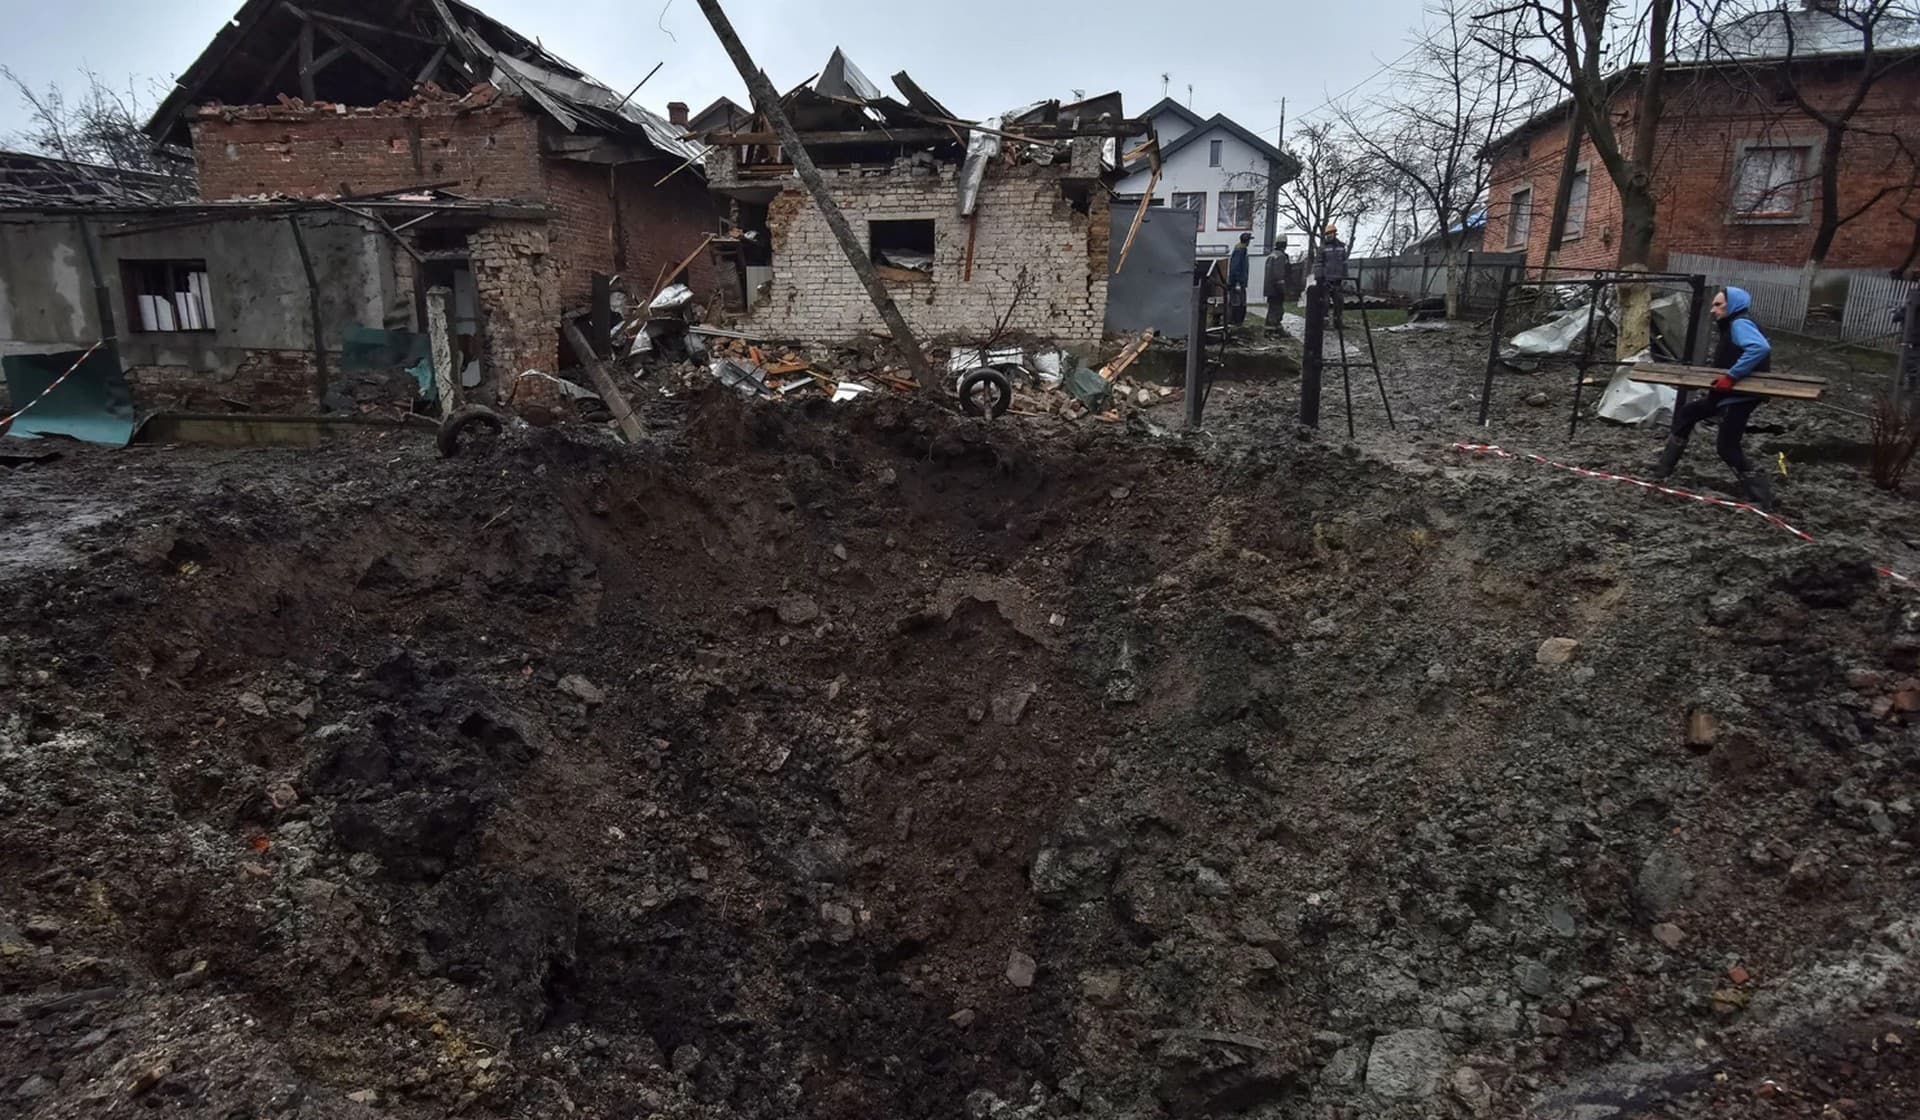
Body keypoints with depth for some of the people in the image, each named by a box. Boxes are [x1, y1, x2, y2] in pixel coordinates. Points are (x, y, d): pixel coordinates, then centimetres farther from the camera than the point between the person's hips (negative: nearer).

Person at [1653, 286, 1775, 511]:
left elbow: (1760, 348, -34)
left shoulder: (1740, 324, -17)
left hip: (1740, 397, -11)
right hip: (1725, 394, 11)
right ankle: (1664, 468, 27)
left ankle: (1762, 497, -7)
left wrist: (1732, 376, -33)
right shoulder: (1731, 326, 14)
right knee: (1685, 415, 19)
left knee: (1727, 447, -10)